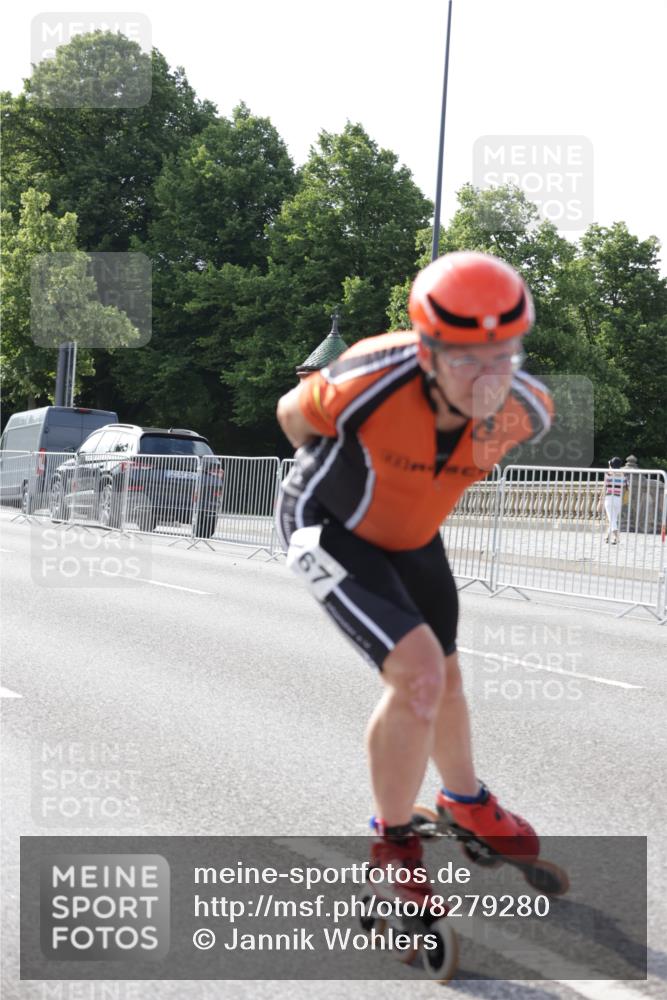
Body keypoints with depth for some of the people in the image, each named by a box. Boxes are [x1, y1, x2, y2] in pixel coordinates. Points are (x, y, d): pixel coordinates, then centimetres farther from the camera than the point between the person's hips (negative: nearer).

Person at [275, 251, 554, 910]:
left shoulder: (524, 409, -26)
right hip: (329, 529, -5)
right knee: (416, 675, -20)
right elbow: (293, 415, -14)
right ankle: (393, 842, 2)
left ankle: (464, 800, 50)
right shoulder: (370, 380, -38)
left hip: (411, 535, 5)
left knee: (441, 680, 21)